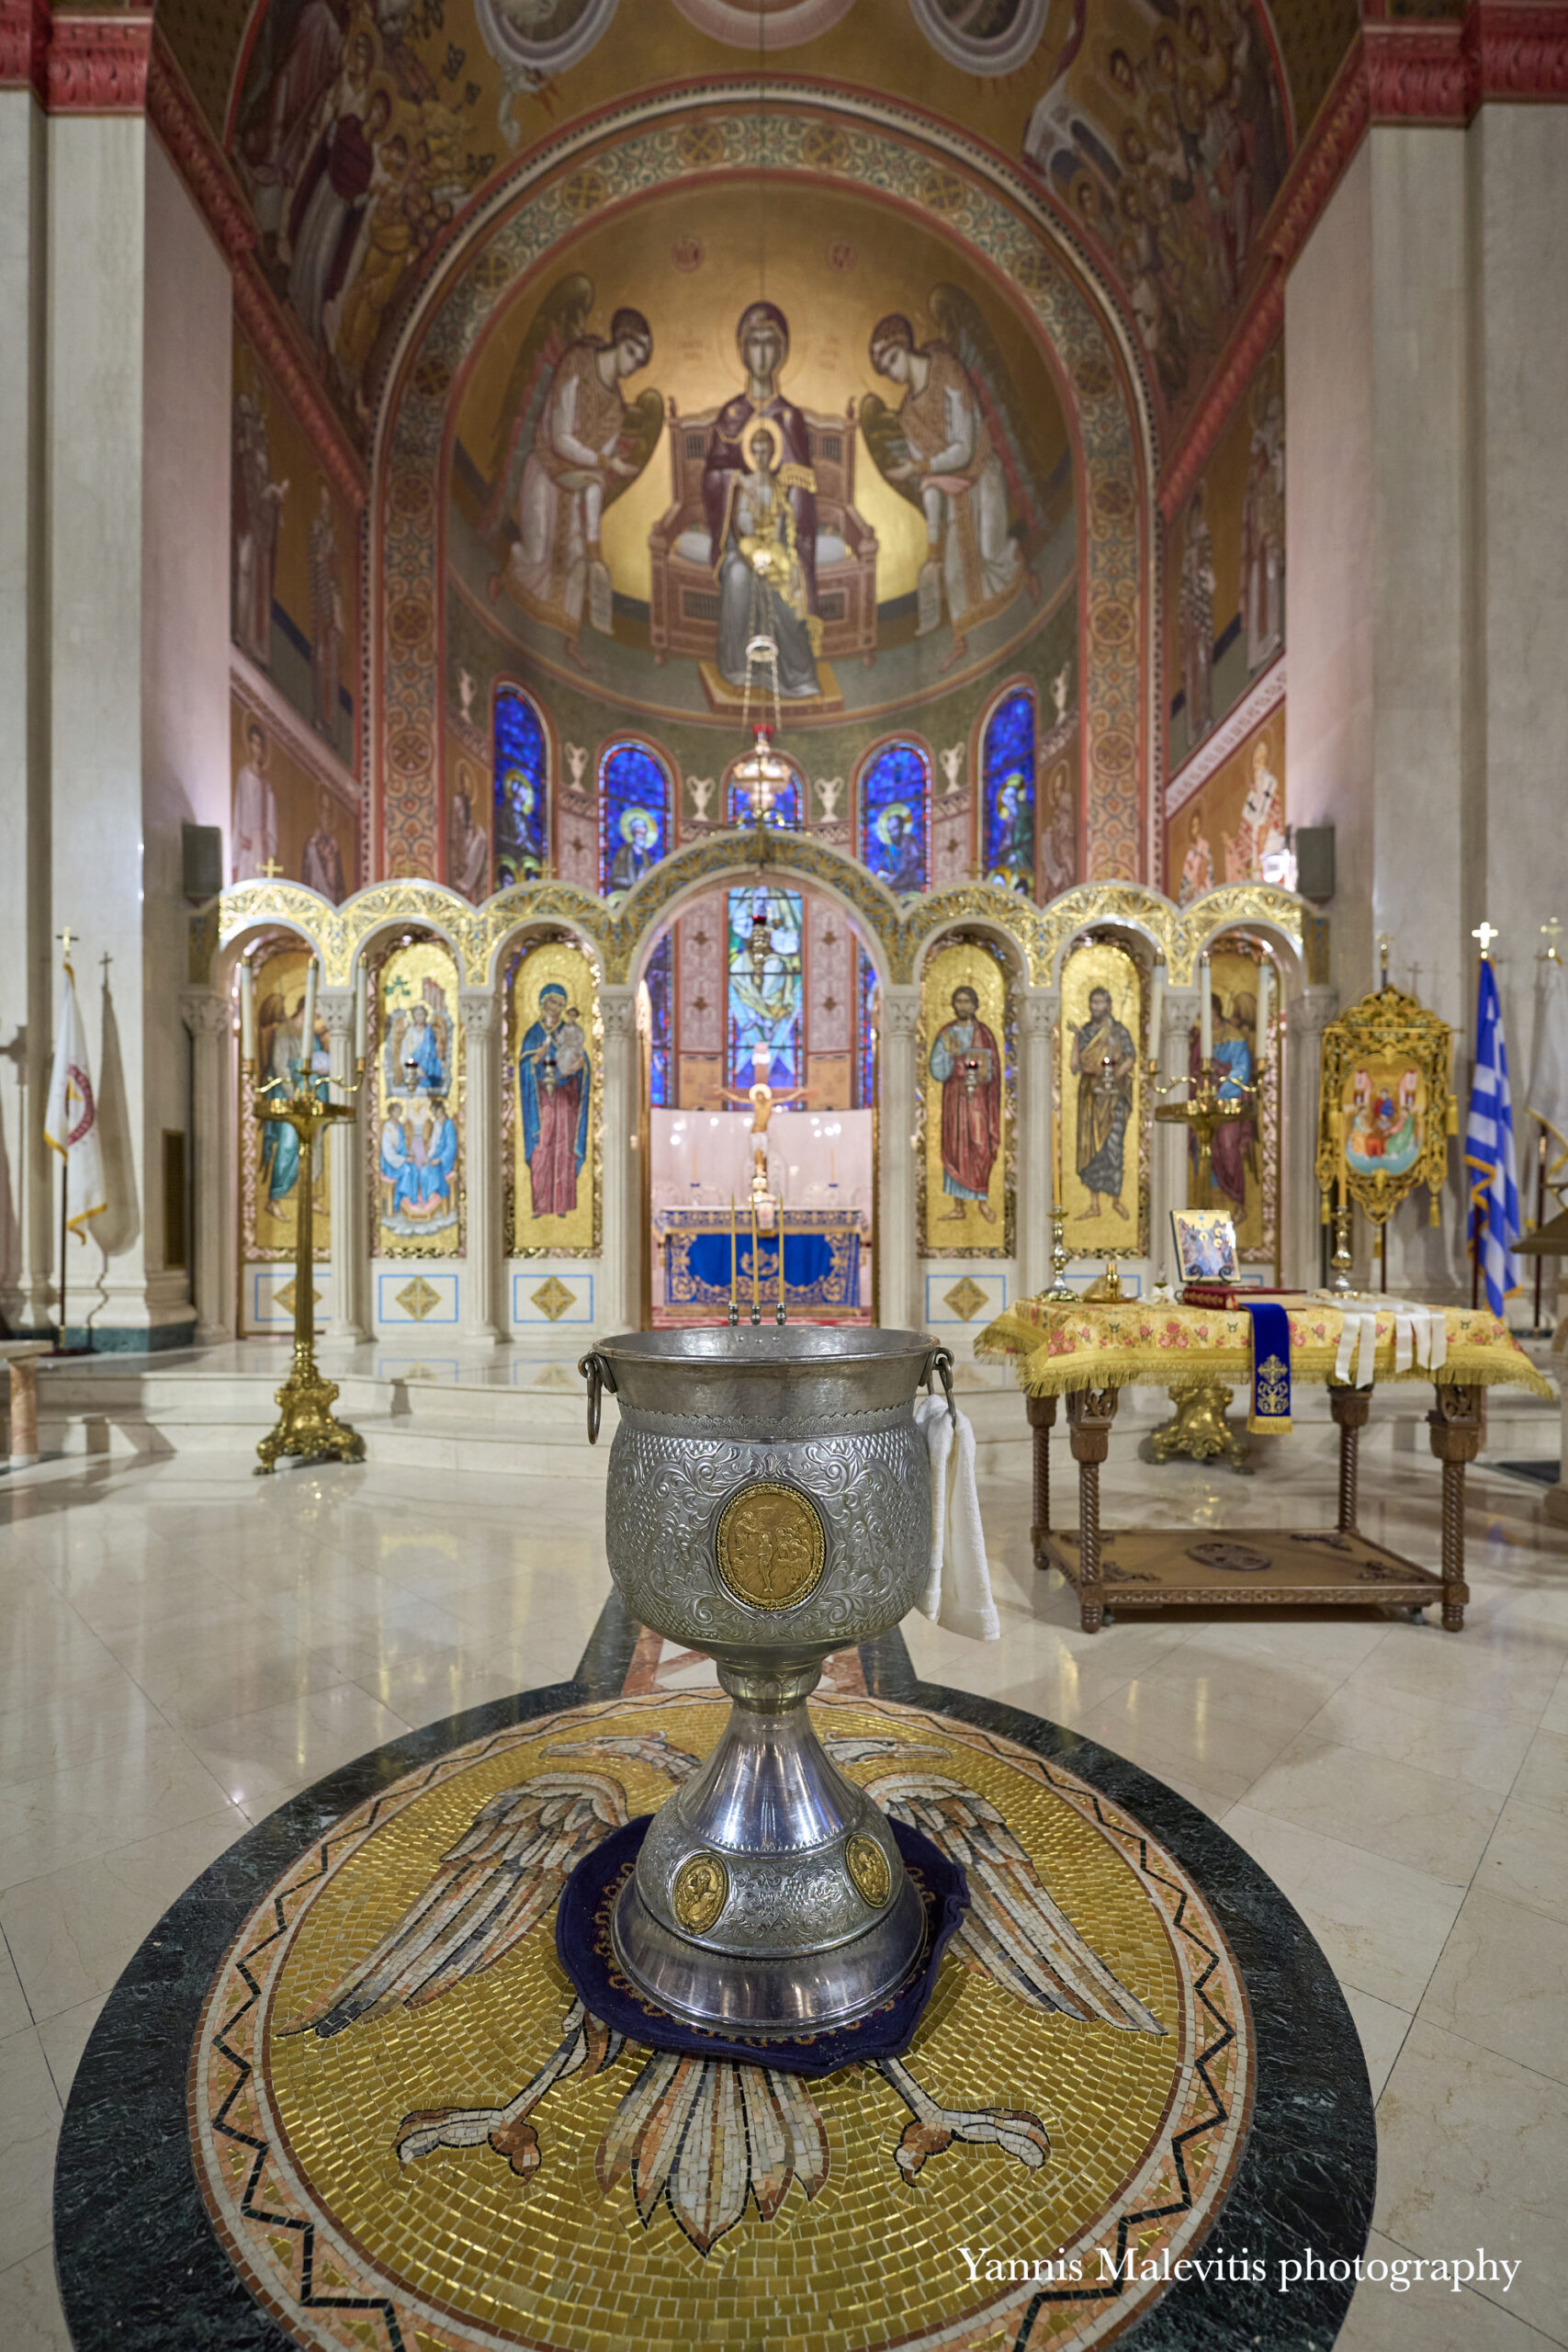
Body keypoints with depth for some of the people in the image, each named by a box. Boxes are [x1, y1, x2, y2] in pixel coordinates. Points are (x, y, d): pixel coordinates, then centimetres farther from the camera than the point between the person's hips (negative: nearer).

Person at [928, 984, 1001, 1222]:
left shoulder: (984, 1033, 6)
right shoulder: (945, 1034, 5)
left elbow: (993, 1068, 7)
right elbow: (938, 1072, -1)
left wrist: (984, 1073, -13)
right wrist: (950, 1055, -17)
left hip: (979, 1097, 0)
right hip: (954, 1096, 1)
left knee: (981, 1147, -10)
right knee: (955, 1147, -1)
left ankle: (983, 1199, 6)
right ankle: (959, 1206, 5)